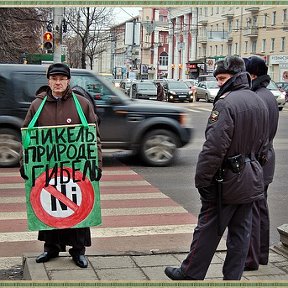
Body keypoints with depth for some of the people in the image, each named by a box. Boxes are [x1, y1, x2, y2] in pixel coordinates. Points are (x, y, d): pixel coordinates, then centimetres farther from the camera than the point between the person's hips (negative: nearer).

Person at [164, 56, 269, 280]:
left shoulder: (226, 103, -18)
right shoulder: (260, 103, 10)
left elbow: (214, 146, -23)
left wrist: (202, 179, -16)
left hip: (226, 180, -8)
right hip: (252, 181, 8)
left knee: (208, 229, 5)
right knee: (240, 232, 13)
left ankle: (190, 274, 18)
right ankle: (233, 278, 22)